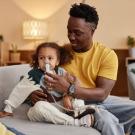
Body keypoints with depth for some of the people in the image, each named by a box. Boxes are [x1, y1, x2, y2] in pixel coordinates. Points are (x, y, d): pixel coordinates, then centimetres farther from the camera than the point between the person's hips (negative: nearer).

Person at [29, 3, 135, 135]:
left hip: (100, 100, 2)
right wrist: (33, 91, -18)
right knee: (108, 121, -31)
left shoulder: (107, 55, -7)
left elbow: (102, 94, -15)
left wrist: (69, 89, -29)